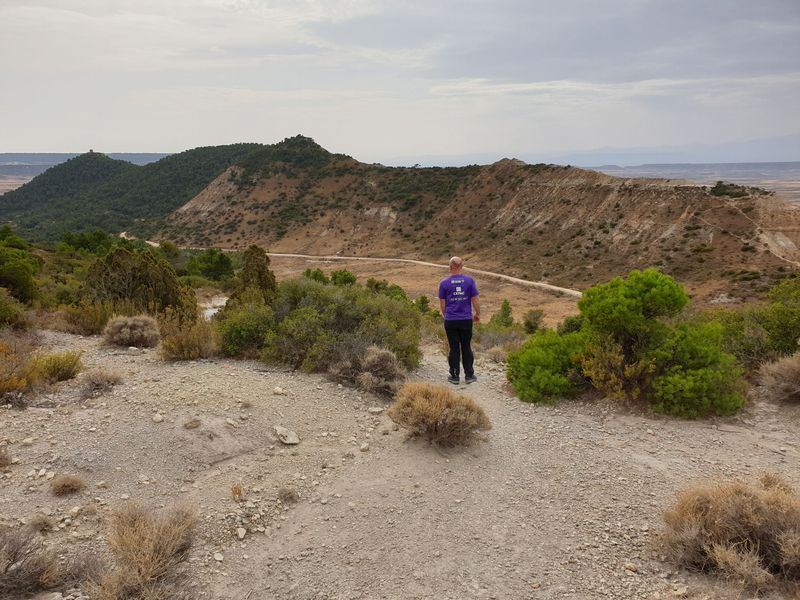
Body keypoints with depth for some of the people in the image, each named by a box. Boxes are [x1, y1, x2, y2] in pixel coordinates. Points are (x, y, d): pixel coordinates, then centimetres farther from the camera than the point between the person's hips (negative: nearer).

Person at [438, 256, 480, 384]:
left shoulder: (444, 283, -4)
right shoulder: (469, 280, -3)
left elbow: (442, 304, 1)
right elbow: (475, 300, -1)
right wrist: (477, 314, 14)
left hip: (450, 321, 0)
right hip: (466, 320, 1)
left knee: (454, 348, 6)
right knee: (466, 348, 10)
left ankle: (454, 376, 10)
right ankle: (469, 375, 14)